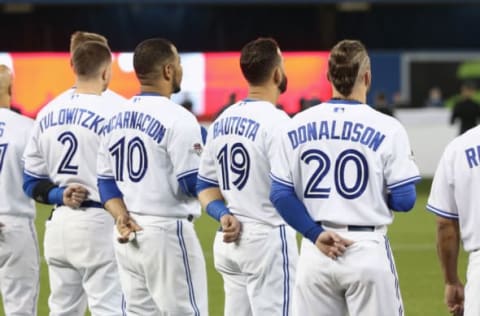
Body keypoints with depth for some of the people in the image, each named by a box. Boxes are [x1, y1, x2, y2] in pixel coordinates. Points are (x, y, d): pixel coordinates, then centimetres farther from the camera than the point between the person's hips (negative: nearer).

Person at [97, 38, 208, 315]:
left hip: (128, 237, 8)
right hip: (166, 233, -8)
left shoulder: (117, 119, 11)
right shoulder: (177, 118, -14)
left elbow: (106, 180, 11)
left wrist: (122, 216, 0)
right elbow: (195, 185, -15)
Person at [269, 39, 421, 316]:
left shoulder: (296, 127, 3)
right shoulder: (386, 128, -8)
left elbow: (281, 194, 1)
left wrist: (315, 234, -2)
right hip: (367, 251, -3)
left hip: (315, 251, 3)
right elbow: (404, 200, -7)